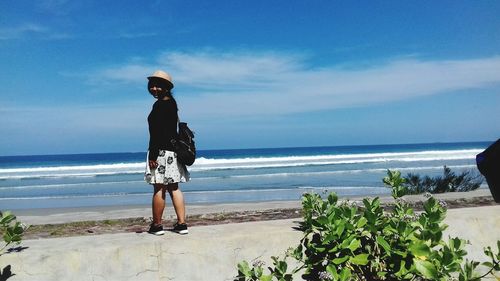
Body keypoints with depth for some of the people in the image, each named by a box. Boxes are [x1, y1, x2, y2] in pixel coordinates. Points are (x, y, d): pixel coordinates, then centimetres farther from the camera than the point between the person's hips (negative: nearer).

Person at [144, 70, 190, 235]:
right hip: (174, 150, 9)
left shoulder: (159, 105, -13)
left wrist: (152, 155, -18)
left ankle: (156, 225, 11)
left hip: (161, 151, -9)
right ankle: (182, 224, 14)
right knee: (174, 188, 12)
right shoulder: (172, 103, 14)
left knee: (159, 189, 0)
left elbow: (157, 132, -19)